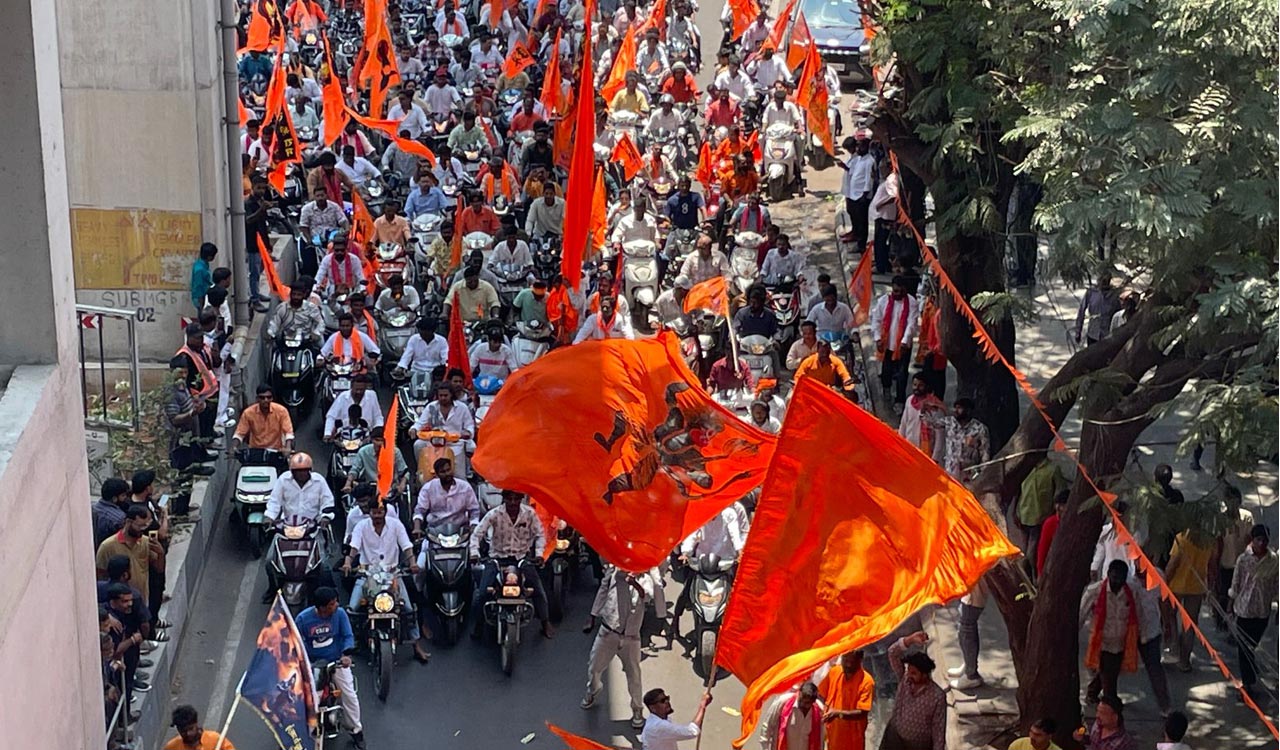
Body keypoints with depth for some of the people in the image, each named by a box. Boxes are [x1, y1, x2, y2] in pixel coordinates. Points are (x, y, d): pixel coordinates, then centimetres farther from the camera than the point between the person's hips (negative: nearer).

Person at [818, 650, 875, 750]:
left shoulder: (866, 681, -19)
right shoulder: (834, 672, -4)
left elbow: (862, 713, -25)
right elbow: (820, 695, 8)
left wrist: (838, 713, -38)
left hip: (852, 739, -5)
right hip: (833, 735, 5)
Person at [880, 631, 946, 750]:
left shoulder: (938, 697, -24)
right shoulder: (905, 678, -14)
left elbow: (939, 729, -16)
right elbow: (893, 653, -27)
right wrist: (910, 640, -43)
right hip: (894, 739, 4)